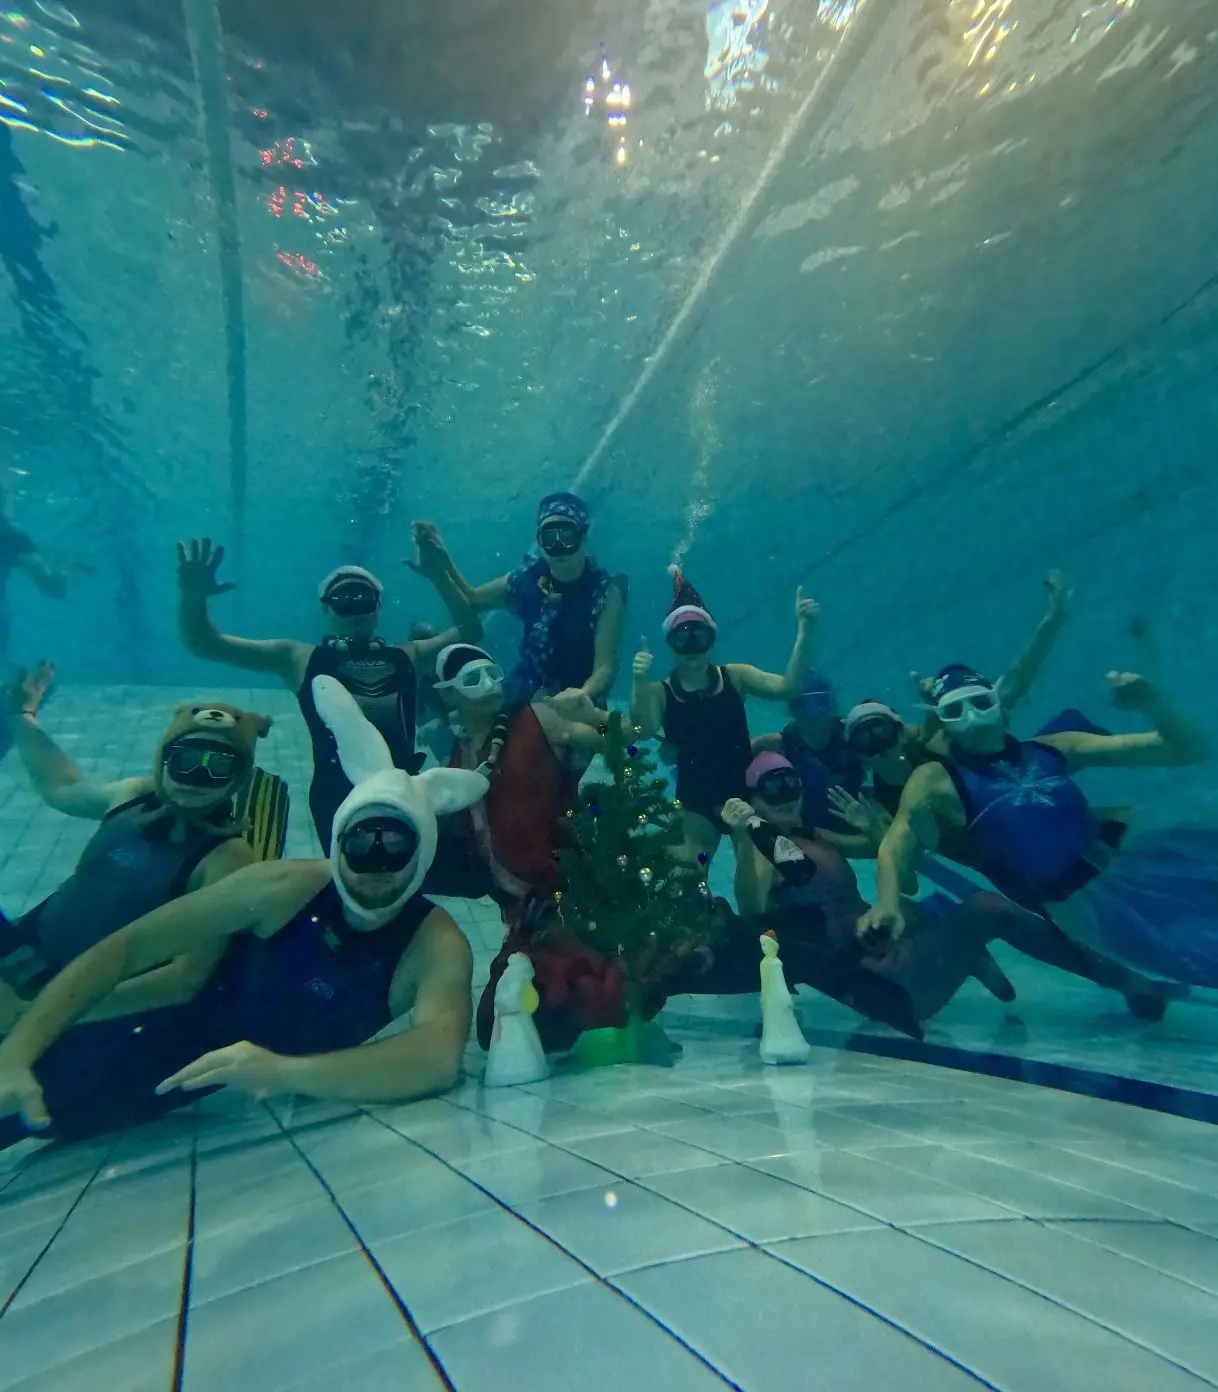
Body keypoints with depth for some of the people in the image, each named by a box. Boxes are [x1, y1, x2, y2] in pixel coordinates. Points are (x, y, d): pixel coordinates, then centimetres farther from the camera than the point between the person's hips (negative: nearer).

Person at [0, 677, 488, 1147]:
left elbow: (439, 1057, -46)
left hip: (287, 1087, -1)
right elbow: (127, 947, -18)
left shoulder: (437, 947, -28)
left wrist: (284, 1072, -54)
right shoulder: (282, 888, -25)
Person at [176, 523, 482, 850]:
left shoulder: (406, 656, 17)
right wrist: (193, 595, -7)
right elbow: (203, 644, 11)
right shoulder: (300, 658, 12)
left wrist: (440, 575, 3)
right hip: (337, 793, -2)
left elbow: (469, 631, 13)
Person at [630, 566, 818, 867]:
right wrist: (639, 682, -40)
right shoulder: (659, 692, -6)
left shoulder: (735, 676, -4)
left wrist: (804, 631, -31)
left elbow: (785, 687, -19)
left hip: (744, 791, 1)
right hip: (695, 802, 0)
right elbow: (644, 731, -25)